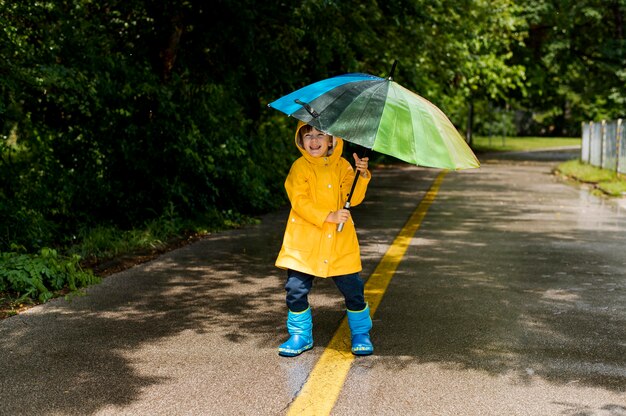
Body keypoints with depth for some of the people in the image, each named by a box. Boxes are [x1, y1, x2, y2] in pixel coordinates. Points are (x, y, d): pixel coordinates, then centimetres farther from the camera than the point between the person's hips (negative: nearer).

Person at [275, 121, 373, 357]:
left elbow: (353, 198, -1)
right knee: (296, 289, -1)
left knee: (352, 289, 2)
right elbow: (300, 201, -12)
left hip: (340, 244, 2)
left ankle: (360, 333, 21)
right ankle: (301, 335, 18)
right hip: (304, 244, -1)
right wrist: (329, 216, -20)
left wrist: (362, 175, -17)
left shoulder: (342, 166, 7)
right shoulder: (299, 167, -1)